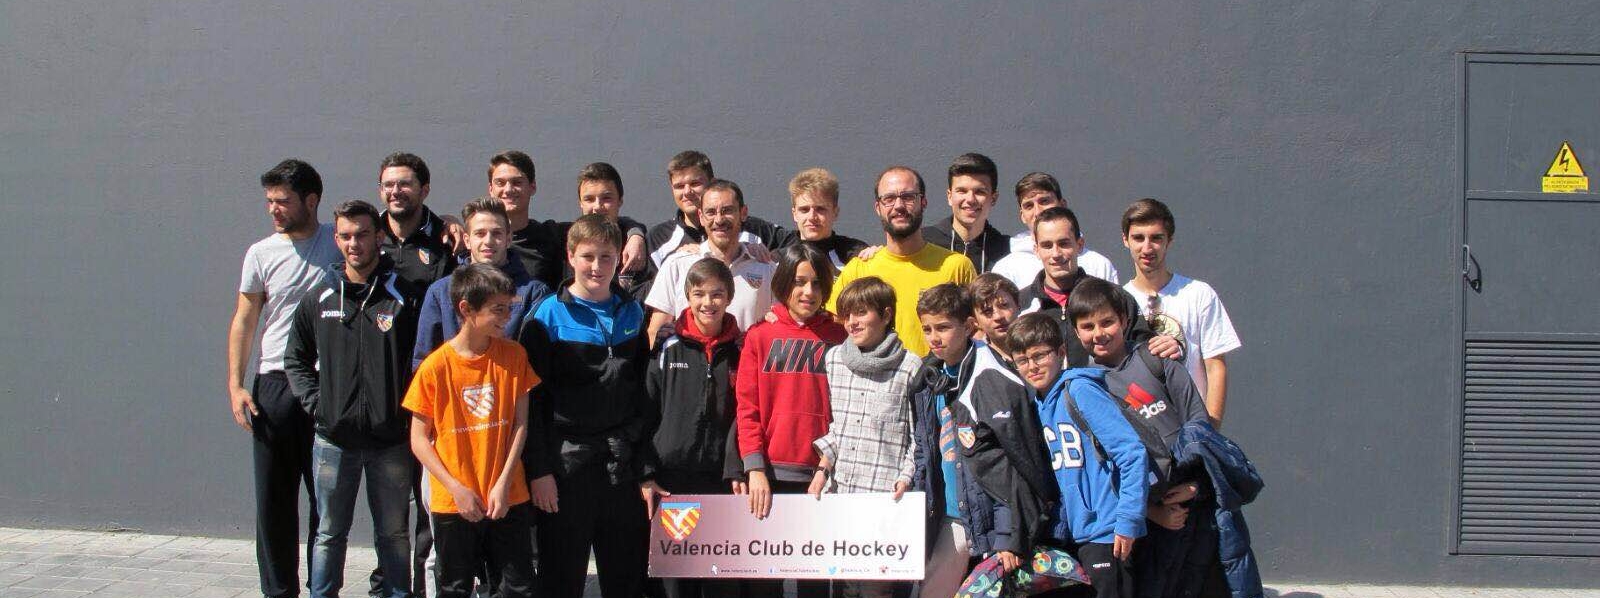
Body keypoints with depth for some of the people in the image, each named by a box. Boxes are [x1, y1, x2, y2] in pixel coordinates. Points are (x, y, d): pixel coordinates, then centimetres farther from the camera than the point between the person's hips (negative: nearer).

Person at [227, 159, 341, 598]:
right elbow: (244, 321, 7)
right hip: (275, 384, 1)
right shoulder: (261, 254, 5)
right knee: (274, 498, 3)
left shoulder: (339, 242, 3)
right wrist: (235, 384, -2)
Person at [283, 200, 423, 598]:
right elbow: (295, 359, 15)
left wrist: (408, 411, -8)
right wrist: (315, 403, 1)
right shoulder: (318, 300, 6)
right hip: (333, 440, 2)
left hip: (390, 441, -2)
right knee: (330, 534, 11)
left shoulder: (406, 298, -2)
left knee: (393, 534, 8)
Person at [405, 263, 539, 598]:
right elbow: (419, 439, -4)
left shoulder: (514, 356, -1)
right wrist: (456, 489, -12)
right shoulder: (435, 367, -8)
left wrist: (503, 483, -9)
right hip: (452, 504, -2)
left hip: (508, 500, 2)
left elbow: (520, 423, 1)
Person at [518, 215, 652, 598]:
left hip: (623, 466, 4)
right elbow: (529, 397, -6)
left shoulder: (633, 314, 10)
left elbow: (645, 391, 14)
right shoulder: (549, 316, -3)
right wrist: (539, 468, -11)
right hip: (566, 463, -4)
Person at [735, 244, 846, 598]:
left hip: (821, 476, 0)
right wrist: (755, 470, -9)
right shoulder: (760, 336, 4)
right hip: (769, 475, 0)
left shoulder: (839, 338, 5)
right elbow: (747, 408, 0)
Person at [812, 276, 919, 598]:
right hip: (839, 491, 5)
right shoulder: (833, 359, 11)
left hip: (885, 497, -5)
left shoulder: (910, 367, -3)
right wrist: (823, 468, 9)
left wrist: (906, 478, -11)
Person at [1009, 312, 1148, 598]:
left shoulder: (1079, 390, -12)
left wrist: (1128, 521, -19)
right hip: (1069, 535, 8)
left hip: (1105, 533, -8)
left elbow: (1133, 453, -17)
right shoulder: (1038, 403, 10)